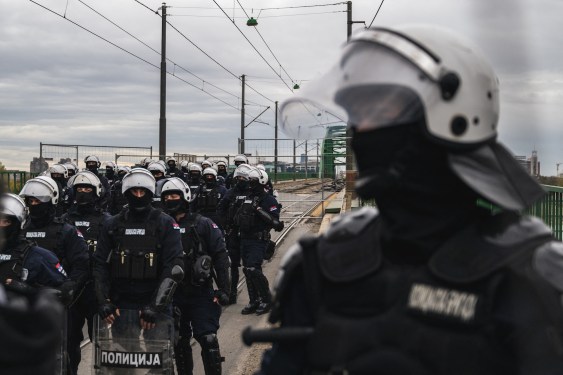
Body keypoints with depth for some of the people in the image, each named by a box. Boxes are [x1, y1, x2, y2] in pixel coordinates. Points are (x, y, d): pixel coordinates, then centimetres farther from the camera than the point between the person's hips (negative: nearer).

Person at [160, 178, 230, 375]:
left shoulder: (203, 224, -4)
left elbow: (220, 257, -5)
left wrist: (223, 289, -11)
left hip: (201, 294, -4)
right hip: (173, 295, 4)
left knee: (208, 340, -10)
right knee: (179, 342, 13)